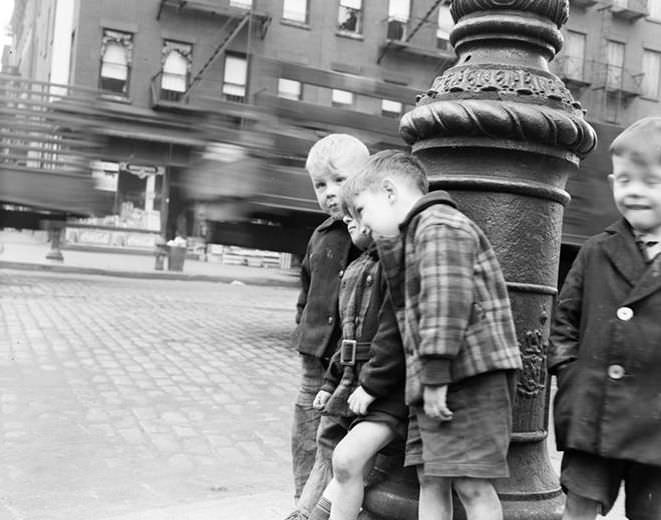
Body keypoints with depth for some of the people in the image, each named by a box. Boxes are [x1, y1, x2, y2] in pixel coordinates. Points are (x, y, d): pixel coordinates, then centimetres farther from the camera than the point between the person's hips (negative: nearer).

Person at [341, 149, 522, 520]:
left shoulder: (438, 225, -10)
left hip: (469, 375, -10)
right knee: (431, 479, 12)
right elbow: (405, 302, 18)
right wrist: (388, 241, 9)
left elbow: (447, 302, -20)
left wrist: (436, 376, -21)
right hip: (434, 382, 10)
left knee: (471, 485, -6)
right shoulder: (417, 232, 22)